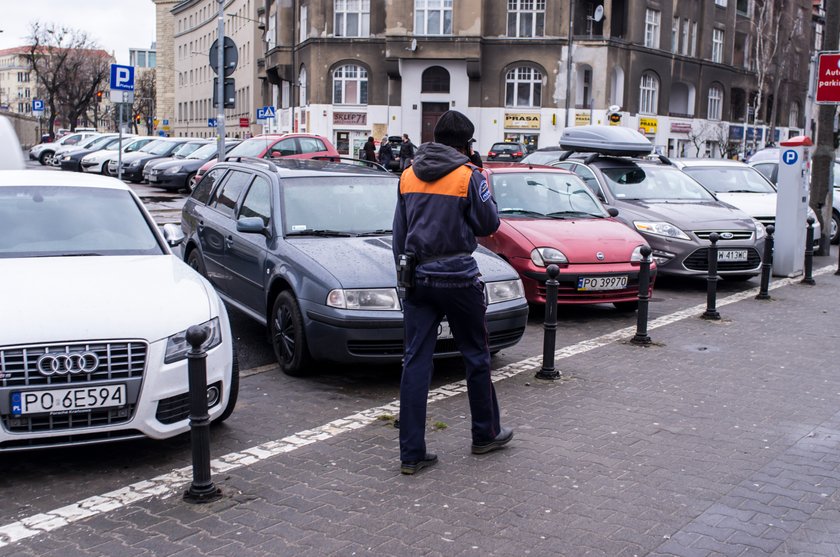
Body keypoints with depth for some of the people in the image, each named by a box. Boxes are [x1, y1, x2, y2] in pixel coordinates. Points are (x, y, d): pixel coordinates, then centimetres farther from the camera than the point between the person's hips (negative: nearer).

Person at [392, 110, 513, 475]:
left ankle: (411, 453, 3)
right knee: (476, 357, 13)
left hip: (417, 277, 4)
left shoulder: (408, 176, 8)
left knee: (416, 362, 3)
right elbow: (489, 224, -3)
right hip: (457, 276, -4)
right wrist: (483, 187, 10)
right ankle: (485, 435, 28)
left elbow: (399, 233, 11)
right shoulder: (468, 176, -9)